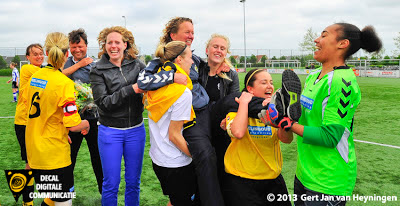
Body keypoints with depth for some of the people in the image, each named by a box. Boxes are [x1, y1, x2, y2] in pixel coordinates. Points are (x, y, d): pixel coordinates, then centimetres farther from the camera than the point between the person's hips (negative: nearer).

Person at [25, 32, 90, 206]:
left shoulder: (35, 76, 3)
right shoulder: (65, 83, -20)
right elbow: (73, 124, -22)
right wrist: (85, 124, -1)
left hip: (34, 150, 7)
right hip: (55, 154, -7)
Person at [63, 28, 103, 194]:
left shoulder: (95, 65, 1)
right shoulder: (66, 63, 6)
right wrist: (79, 64, -10)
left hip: (93, 117, 0)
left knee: (98, 156, 10)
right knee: (68, 157, 12)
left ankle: (105, 192, 26)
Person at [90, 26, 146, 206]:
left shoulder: (137, 65, 2)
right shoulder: (98, 71, -4)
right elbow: (103, 102, -12)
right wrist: (131, 89, -21)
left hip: (136, 130, 2)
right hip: (110, 132, -2)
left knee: (133, 182, 14)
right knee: (111, 184, 7)